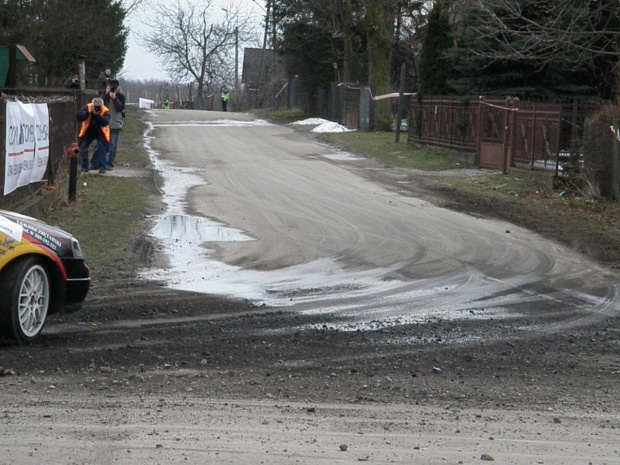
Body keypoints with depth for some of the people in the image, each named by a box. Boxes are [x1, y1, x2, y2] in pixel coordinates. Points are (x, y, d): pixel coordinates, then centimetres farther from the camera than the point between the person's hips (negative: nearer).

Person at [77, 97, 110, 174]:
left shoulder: (105, 111, -22)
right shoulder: (87, 108, -18)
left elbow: (105, 122, -38)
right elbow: (79, 117, -28)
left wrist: (97, 115, -45)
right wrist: (88, 112, -40)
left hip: (101, 133, -2)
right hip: (88, 132, 2)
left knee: (102, 148, -16)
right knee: (82, 148, -2)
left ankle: (102, 167, -9)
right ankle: (84, 167, 11)